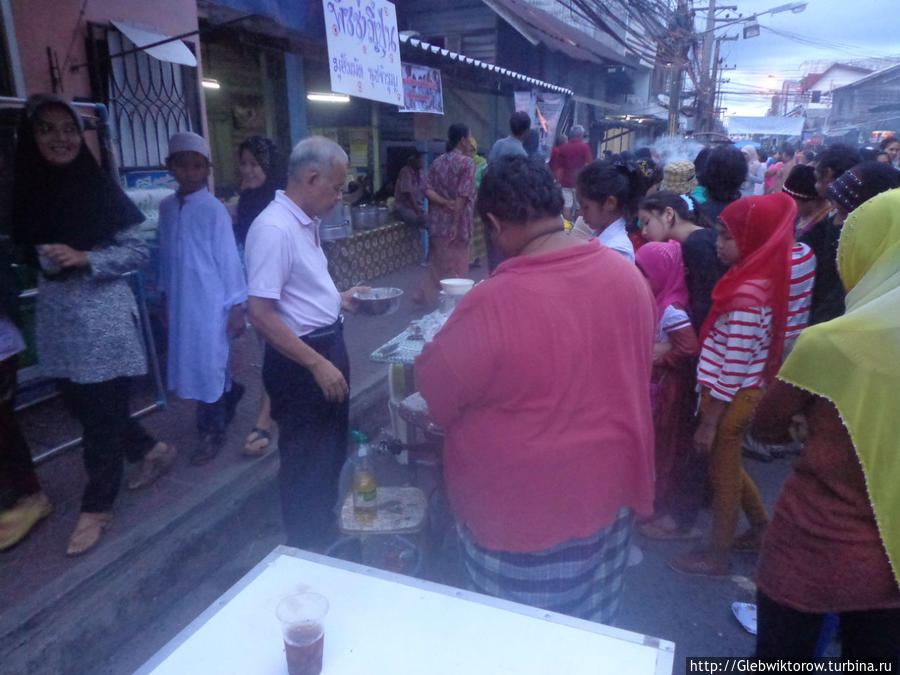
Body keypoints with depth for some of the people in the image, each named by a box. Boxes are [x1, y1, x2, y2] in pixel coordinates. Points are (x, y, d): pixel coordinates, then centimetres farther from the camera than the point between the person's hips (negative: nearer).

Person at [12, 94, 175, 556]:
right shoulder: (29, 194, 7)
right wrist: (45, 264, -1)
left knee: (103, 414, 2)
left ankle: (97, 507, 18)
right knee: (83, 408, 14)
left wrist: (84, 259, -18)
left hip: (103, 315, -5)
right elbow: (26, 256, 17)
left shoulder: (101, 190, -6)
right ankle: (152, 450, 37)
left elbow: (138, 251, -7)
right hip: (56, 319, 6)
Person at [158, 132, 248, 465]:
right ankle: (231, 392, 42)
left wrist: (236, 307, -11)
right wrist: (166, 296, 15)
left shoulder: (214, 209, -11)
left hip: (211, 303, -6)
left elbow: (228, 257, -10)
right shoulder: (167, 207, 6)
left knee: (208, 366, 2)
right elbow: (166, 254, 12)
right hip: (181, 302, 6)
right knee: (189, 362, 15)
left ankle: (212, 432, 20)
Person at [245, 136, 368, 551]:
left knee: (331, 451, 24)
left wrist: (339, 299, 10)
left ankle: (325, 533, 46)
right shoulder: (274, 229, -23)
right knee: (305, 462, 8)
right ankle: (306, 553, 30)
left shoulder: (306, 222, 7)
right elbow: (260, 314, -27)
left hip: (328, 345, 10)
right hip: (299, 360, -10)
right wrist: (318, 364, -26)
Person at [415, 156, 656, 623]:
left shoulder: (493, 303, -28)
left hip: (523, 508, -5)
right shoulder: (626, 273, -8)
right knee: (590, 626, 27)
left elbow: (436, 390, -14)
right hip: (610, 487, 6)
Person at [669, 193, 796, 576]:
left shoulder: (746, 297, -26)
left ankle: (718, 555, 29)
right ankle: (762, 529, 43)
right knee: (728, 465, 25)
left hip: (730, 398, -9)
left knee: (723, 473, 9)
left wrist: (708, 422, -16)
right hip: (744, 392, 9)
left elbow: (733, 369, -23)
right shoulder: (761, 281, 3)